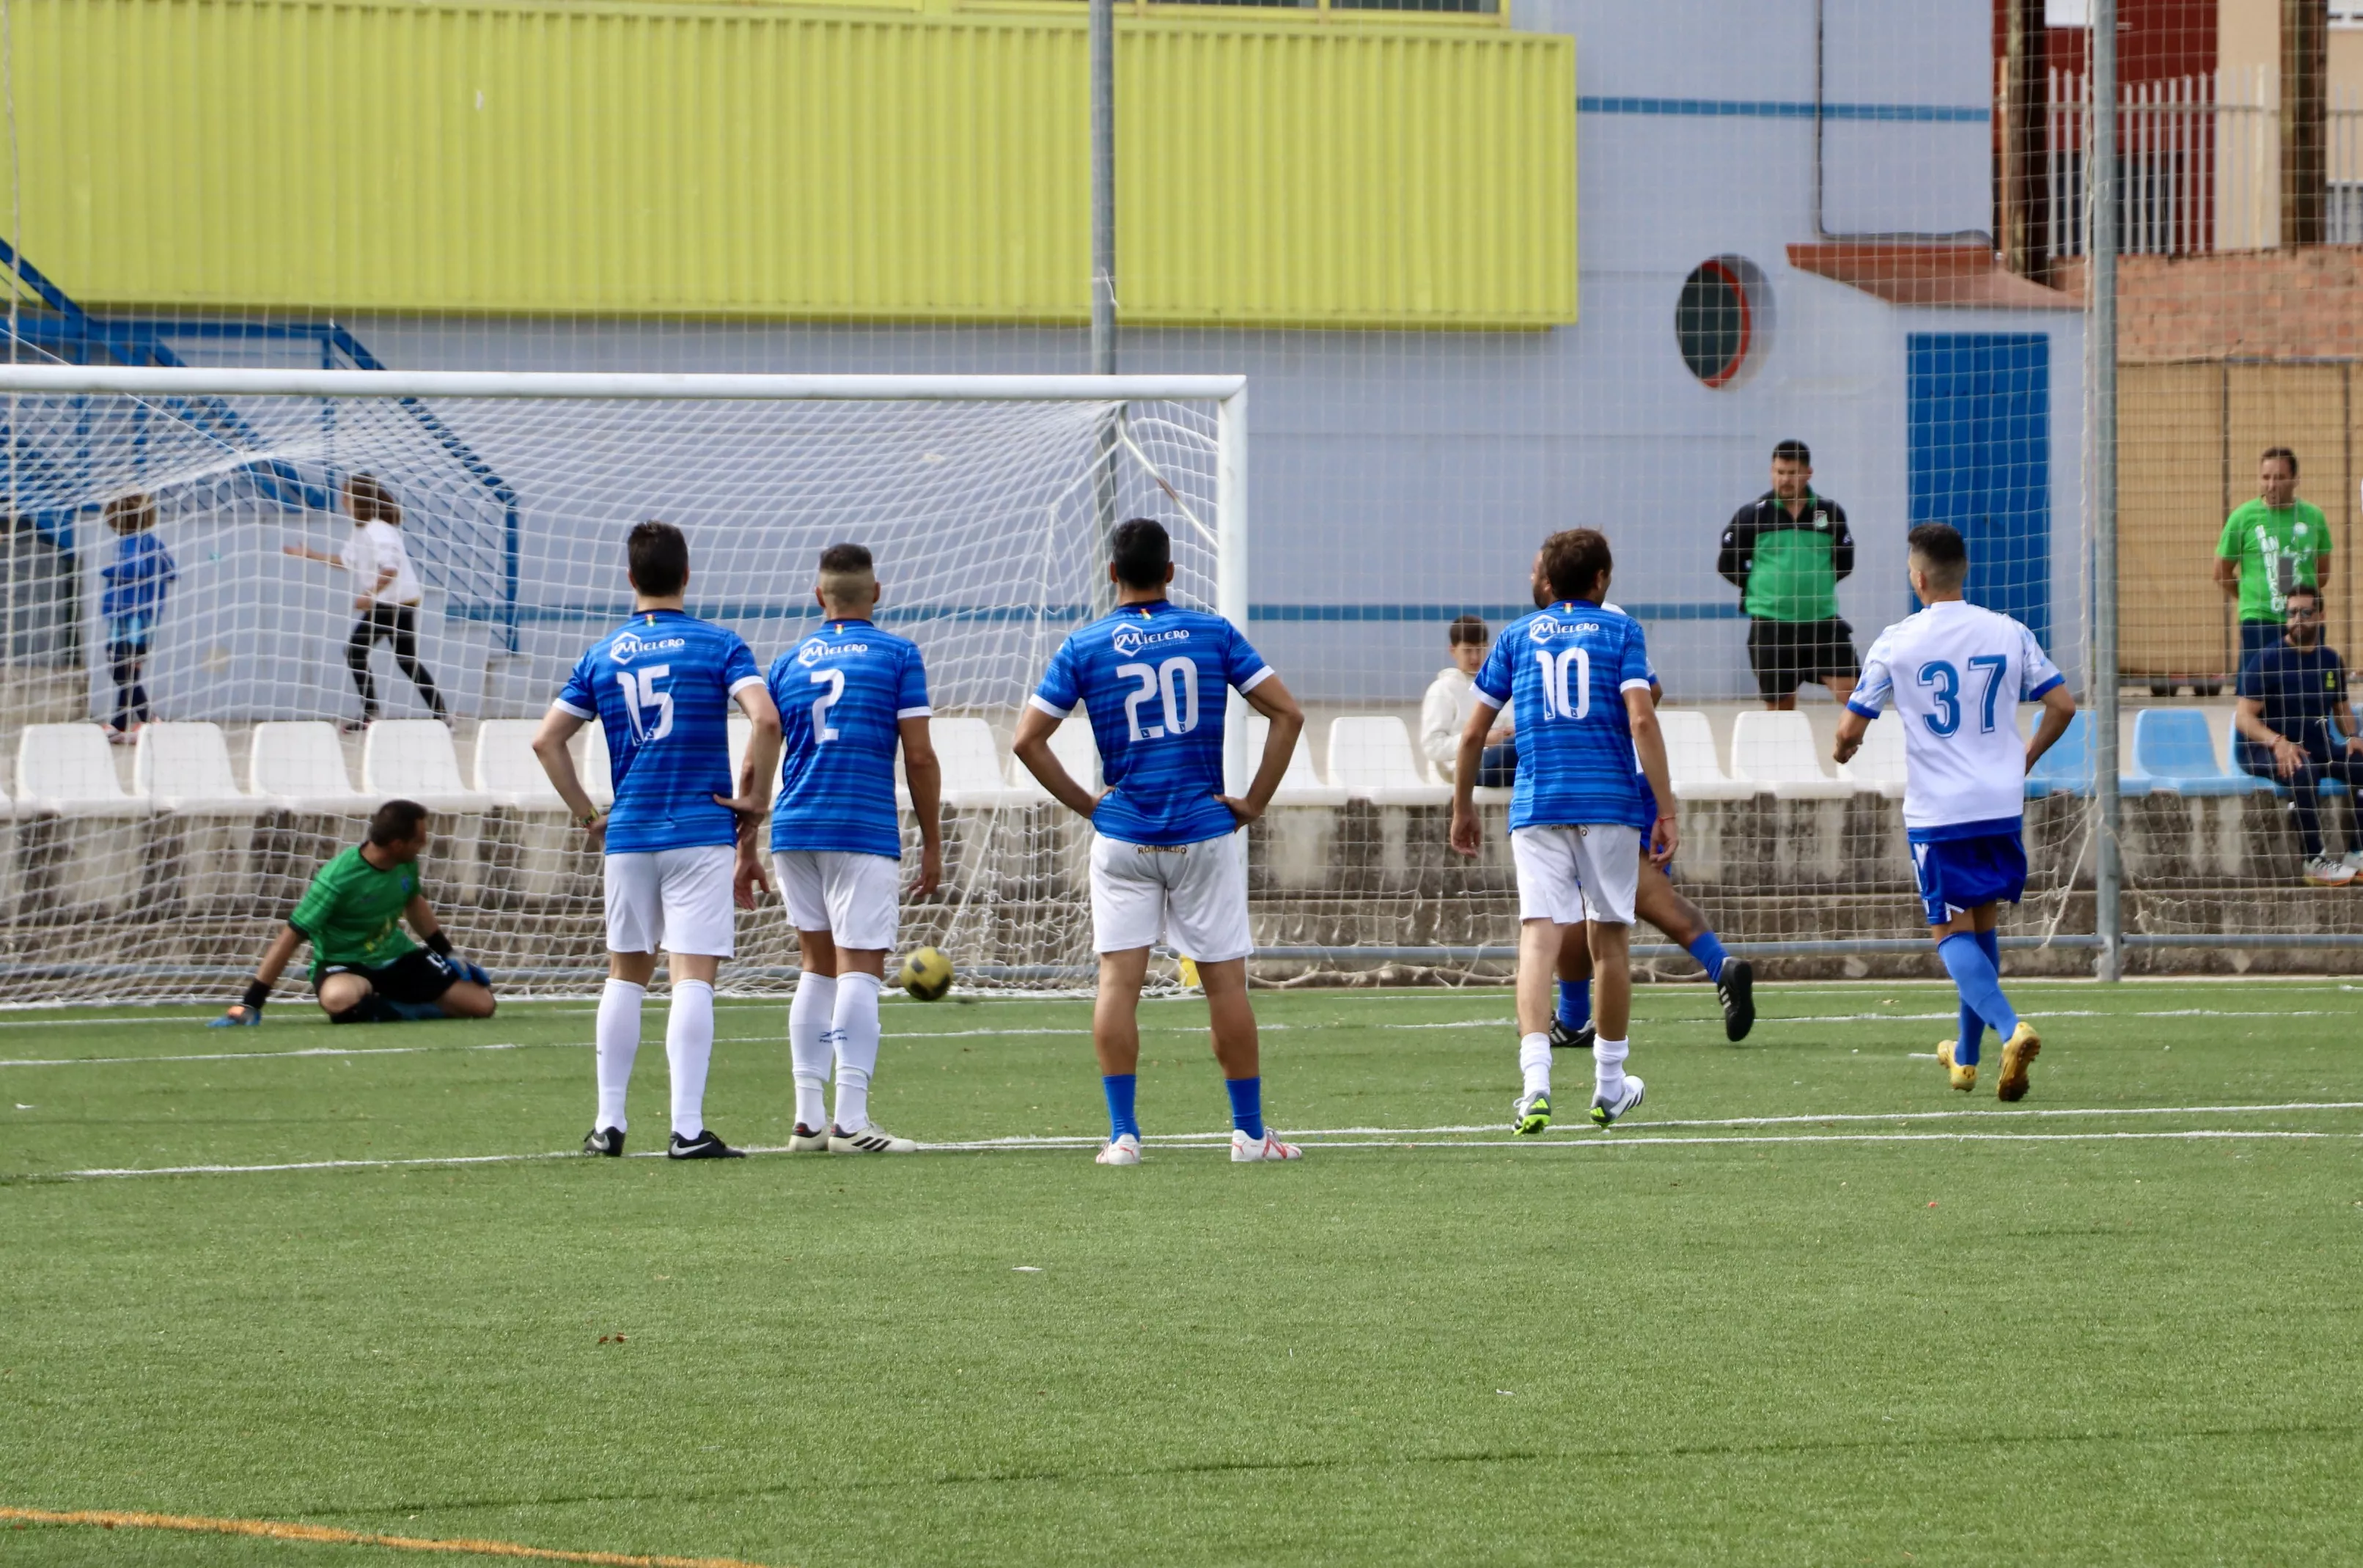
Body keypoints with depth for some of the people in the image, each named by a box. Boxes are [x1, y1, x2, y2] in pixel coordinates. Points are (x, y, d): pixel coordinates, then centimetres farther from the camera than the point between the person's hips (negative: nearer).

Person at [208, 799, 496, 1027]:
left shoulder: (406, 864, -7)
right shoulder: (336, 879, -27)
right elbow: (291, 937, -25)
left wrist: (448, 953, 20)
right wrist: (249, 1005, -27)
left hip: (398, 957, 6)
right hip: (344, 963, -6)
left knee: (481, 1005, -5)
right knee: (339, 998, -44)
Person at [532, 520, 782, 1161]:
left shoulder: (602, 656, 8)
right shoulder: (719, 646, -3)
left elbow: (547, 740, 7)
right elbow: (765, 719, -17)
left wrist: (587, 816, 12)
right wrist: (753, 797, -6)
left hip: (628, 836, 3)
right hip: (702, 833, -3)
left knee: (626, 975, 15)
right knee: (693, 979, -6)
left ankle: (609, 1122, 14)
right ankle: (687, 1128, -12)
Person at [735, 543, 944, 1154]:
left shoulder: (788, 664, 12)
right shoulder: (899, 657, 1)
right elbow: (920, 756, -4)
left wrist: (746, 852, 16)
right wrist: (932, 844, 3)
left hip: (793, 829, 4)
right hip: (865, 831, -4)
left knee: (818, 967, 14)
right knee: (860, 969, -6)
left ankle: (809, 1119, 11)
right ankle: (851, 1121, -14)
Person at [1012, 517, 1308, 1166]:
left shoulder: (1084, 646, 0)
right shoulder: (1212, 634, 1)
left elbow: (1028, 739, -3)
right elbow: (1287, 712, -2)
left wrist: (1084, 804, 4)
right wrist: (1255, 802, 2)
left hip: (1122, 837, 0)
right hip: (1205, 833, 0)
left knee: (1118, 979, 0)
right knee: (1225, 980, 5)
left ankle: (1123, 1133, -5)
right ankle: (1250, 1131, 10)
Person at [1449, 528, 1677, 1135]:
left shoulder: (1518, 636, 12)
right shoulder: (1620, 630, 5)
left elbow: (1474, 732, 10)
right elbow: (1641, 720, -7)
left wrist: (1463, 807, 22)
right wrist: (1665, 810, -6)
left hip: (1537, 806, 1)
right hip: (1610, 804, -1)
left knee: (1539, 936, -8)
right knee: (1610, 938, 13)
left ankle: (1536, 1081, -26)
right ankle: (1610, 1086, 23)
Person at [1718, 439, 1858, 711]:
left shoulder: (1830, 513, 3)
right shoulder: (1752, 515, -2)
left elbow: (1844, 563, 14)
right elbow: (1728, 565, 5)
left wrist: (1815, 584, 6)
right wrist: (1762, 587, 5)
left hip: (1823, 620, 1)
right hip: (1771, 623, -1)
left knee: (1851, 692, -9)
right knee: (1780, 707, 6)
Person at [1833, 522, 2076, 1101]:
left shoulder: (1897, 642, -7)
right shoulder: (2009, 634, 2)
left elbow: (1850, 729, -4)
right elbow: (2062, 706, 4)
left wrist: (1844, 748, 20)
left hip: (1936, 813, -4)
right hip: (2001, 806, 4)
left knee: (1951, 933, 0)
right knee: (1981, 924, 19)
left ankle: (2010, 1029, -26)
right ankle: (1965, 1057, 29)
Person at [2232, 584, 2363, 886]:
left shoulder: (2330, 661, 10)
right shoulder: (2267, 660, -8)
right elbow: (2244, 717, -14)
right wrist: (2277, 742, -32)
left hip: (2317, 747, 6)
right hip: (2263, 749, -6)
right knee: (2303, 771, -39)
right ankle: (2315, 861, -35)